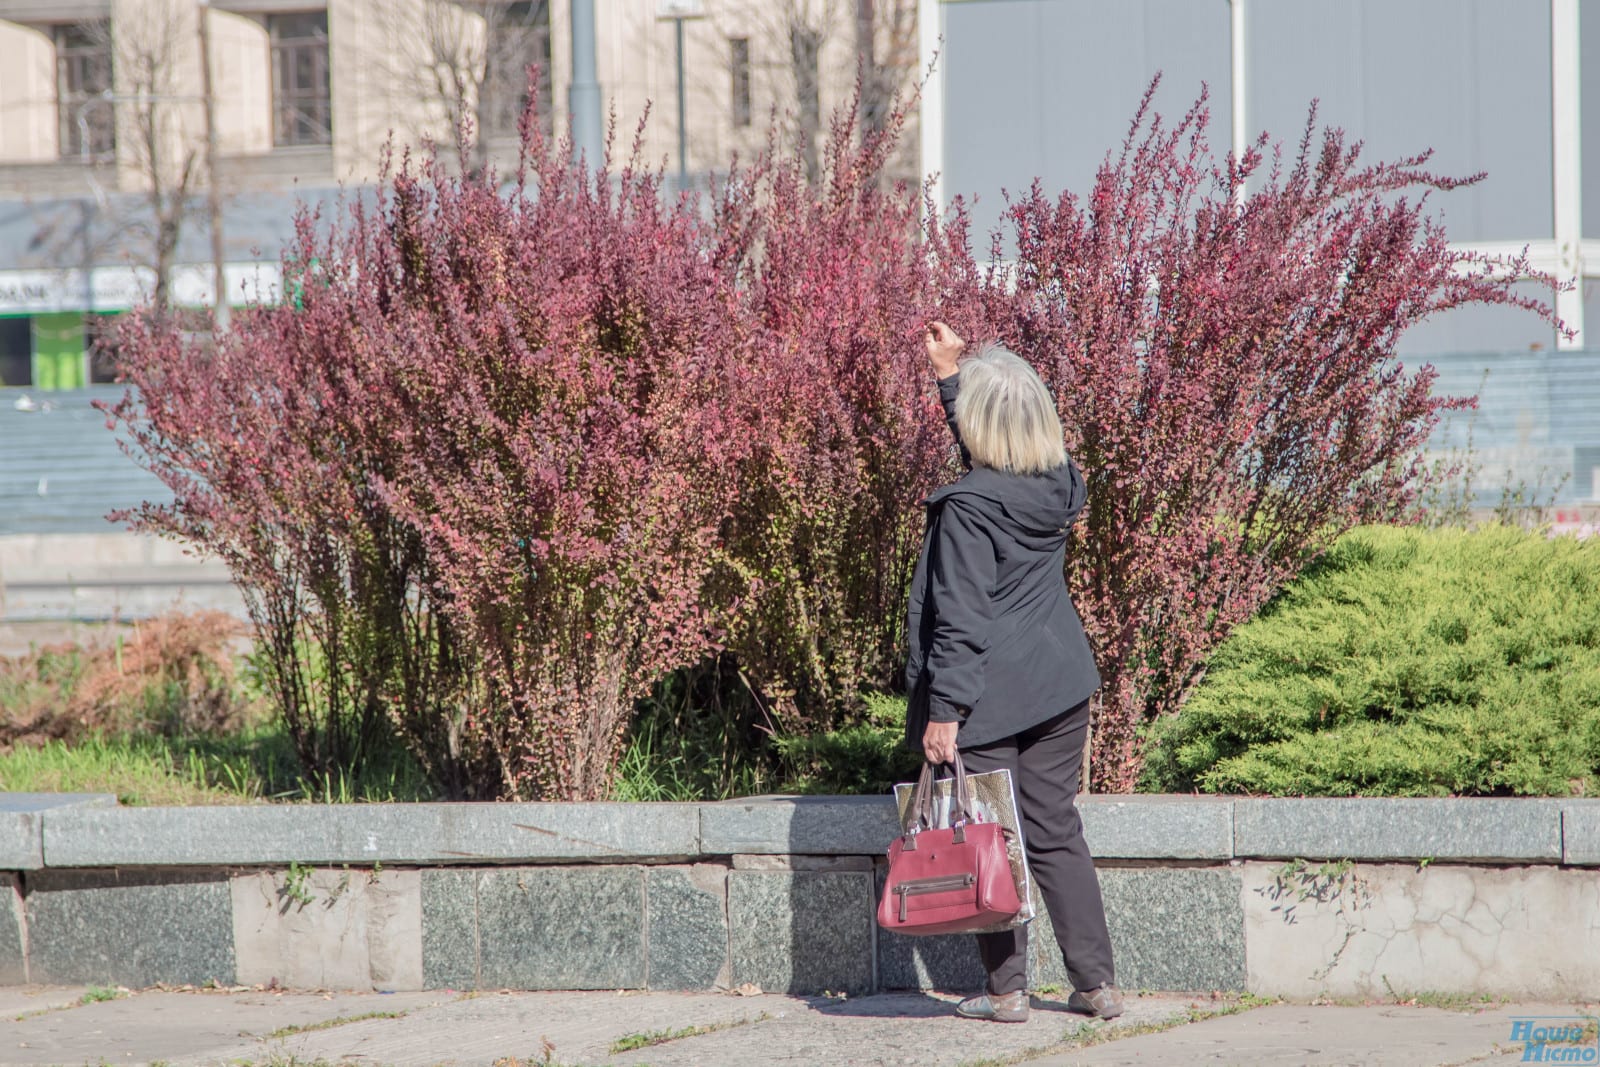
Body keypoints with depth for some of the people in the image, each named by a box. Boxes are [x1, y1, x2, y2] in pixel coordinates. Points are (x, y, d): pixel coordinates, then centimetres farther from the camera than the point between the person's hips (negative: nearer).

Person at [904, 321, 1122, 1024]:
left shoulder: (968, 507, -18)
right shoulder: (1060, 485, 3)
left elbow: (960, 618, -20)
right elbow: (989, 451, 26)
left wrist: (944, 709, -18)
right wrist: (950, 373, 30)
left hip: (988, 699, -7)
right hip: (1060, 687, 7)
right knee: (1056, 832, 13)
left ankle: (1007, 990, 7)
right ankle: (1097, 984, 13)